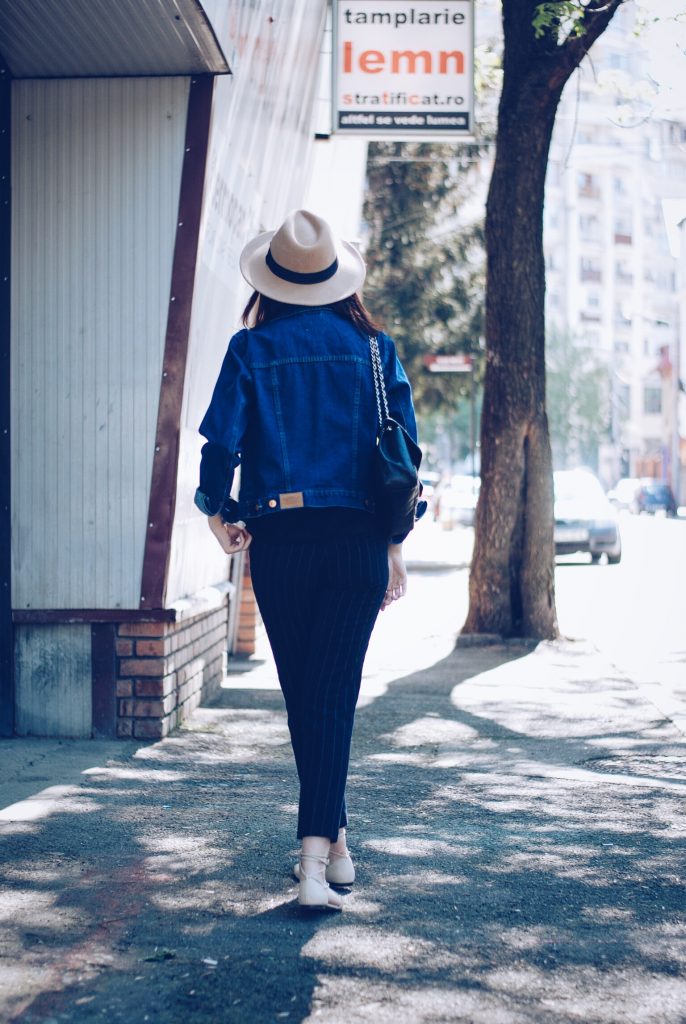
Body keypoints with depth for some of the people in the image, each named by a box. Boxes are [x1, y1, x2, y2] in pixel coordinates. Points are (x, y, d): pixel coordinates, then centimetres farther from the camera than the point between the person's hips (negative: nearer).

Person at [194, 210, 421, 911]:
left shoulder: (251, 348, 1)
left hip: (279, 540, 0)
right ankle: (319, 853, -9)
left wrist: (220, 517, 12)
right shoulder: (372, 346, 5)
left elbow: (221, 441, -6)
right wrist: (394, 547, 9)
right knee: (334, 695, 1)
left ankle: (332, 842, 22)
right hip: (357, 538, 1)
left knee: (303, 694, 13)